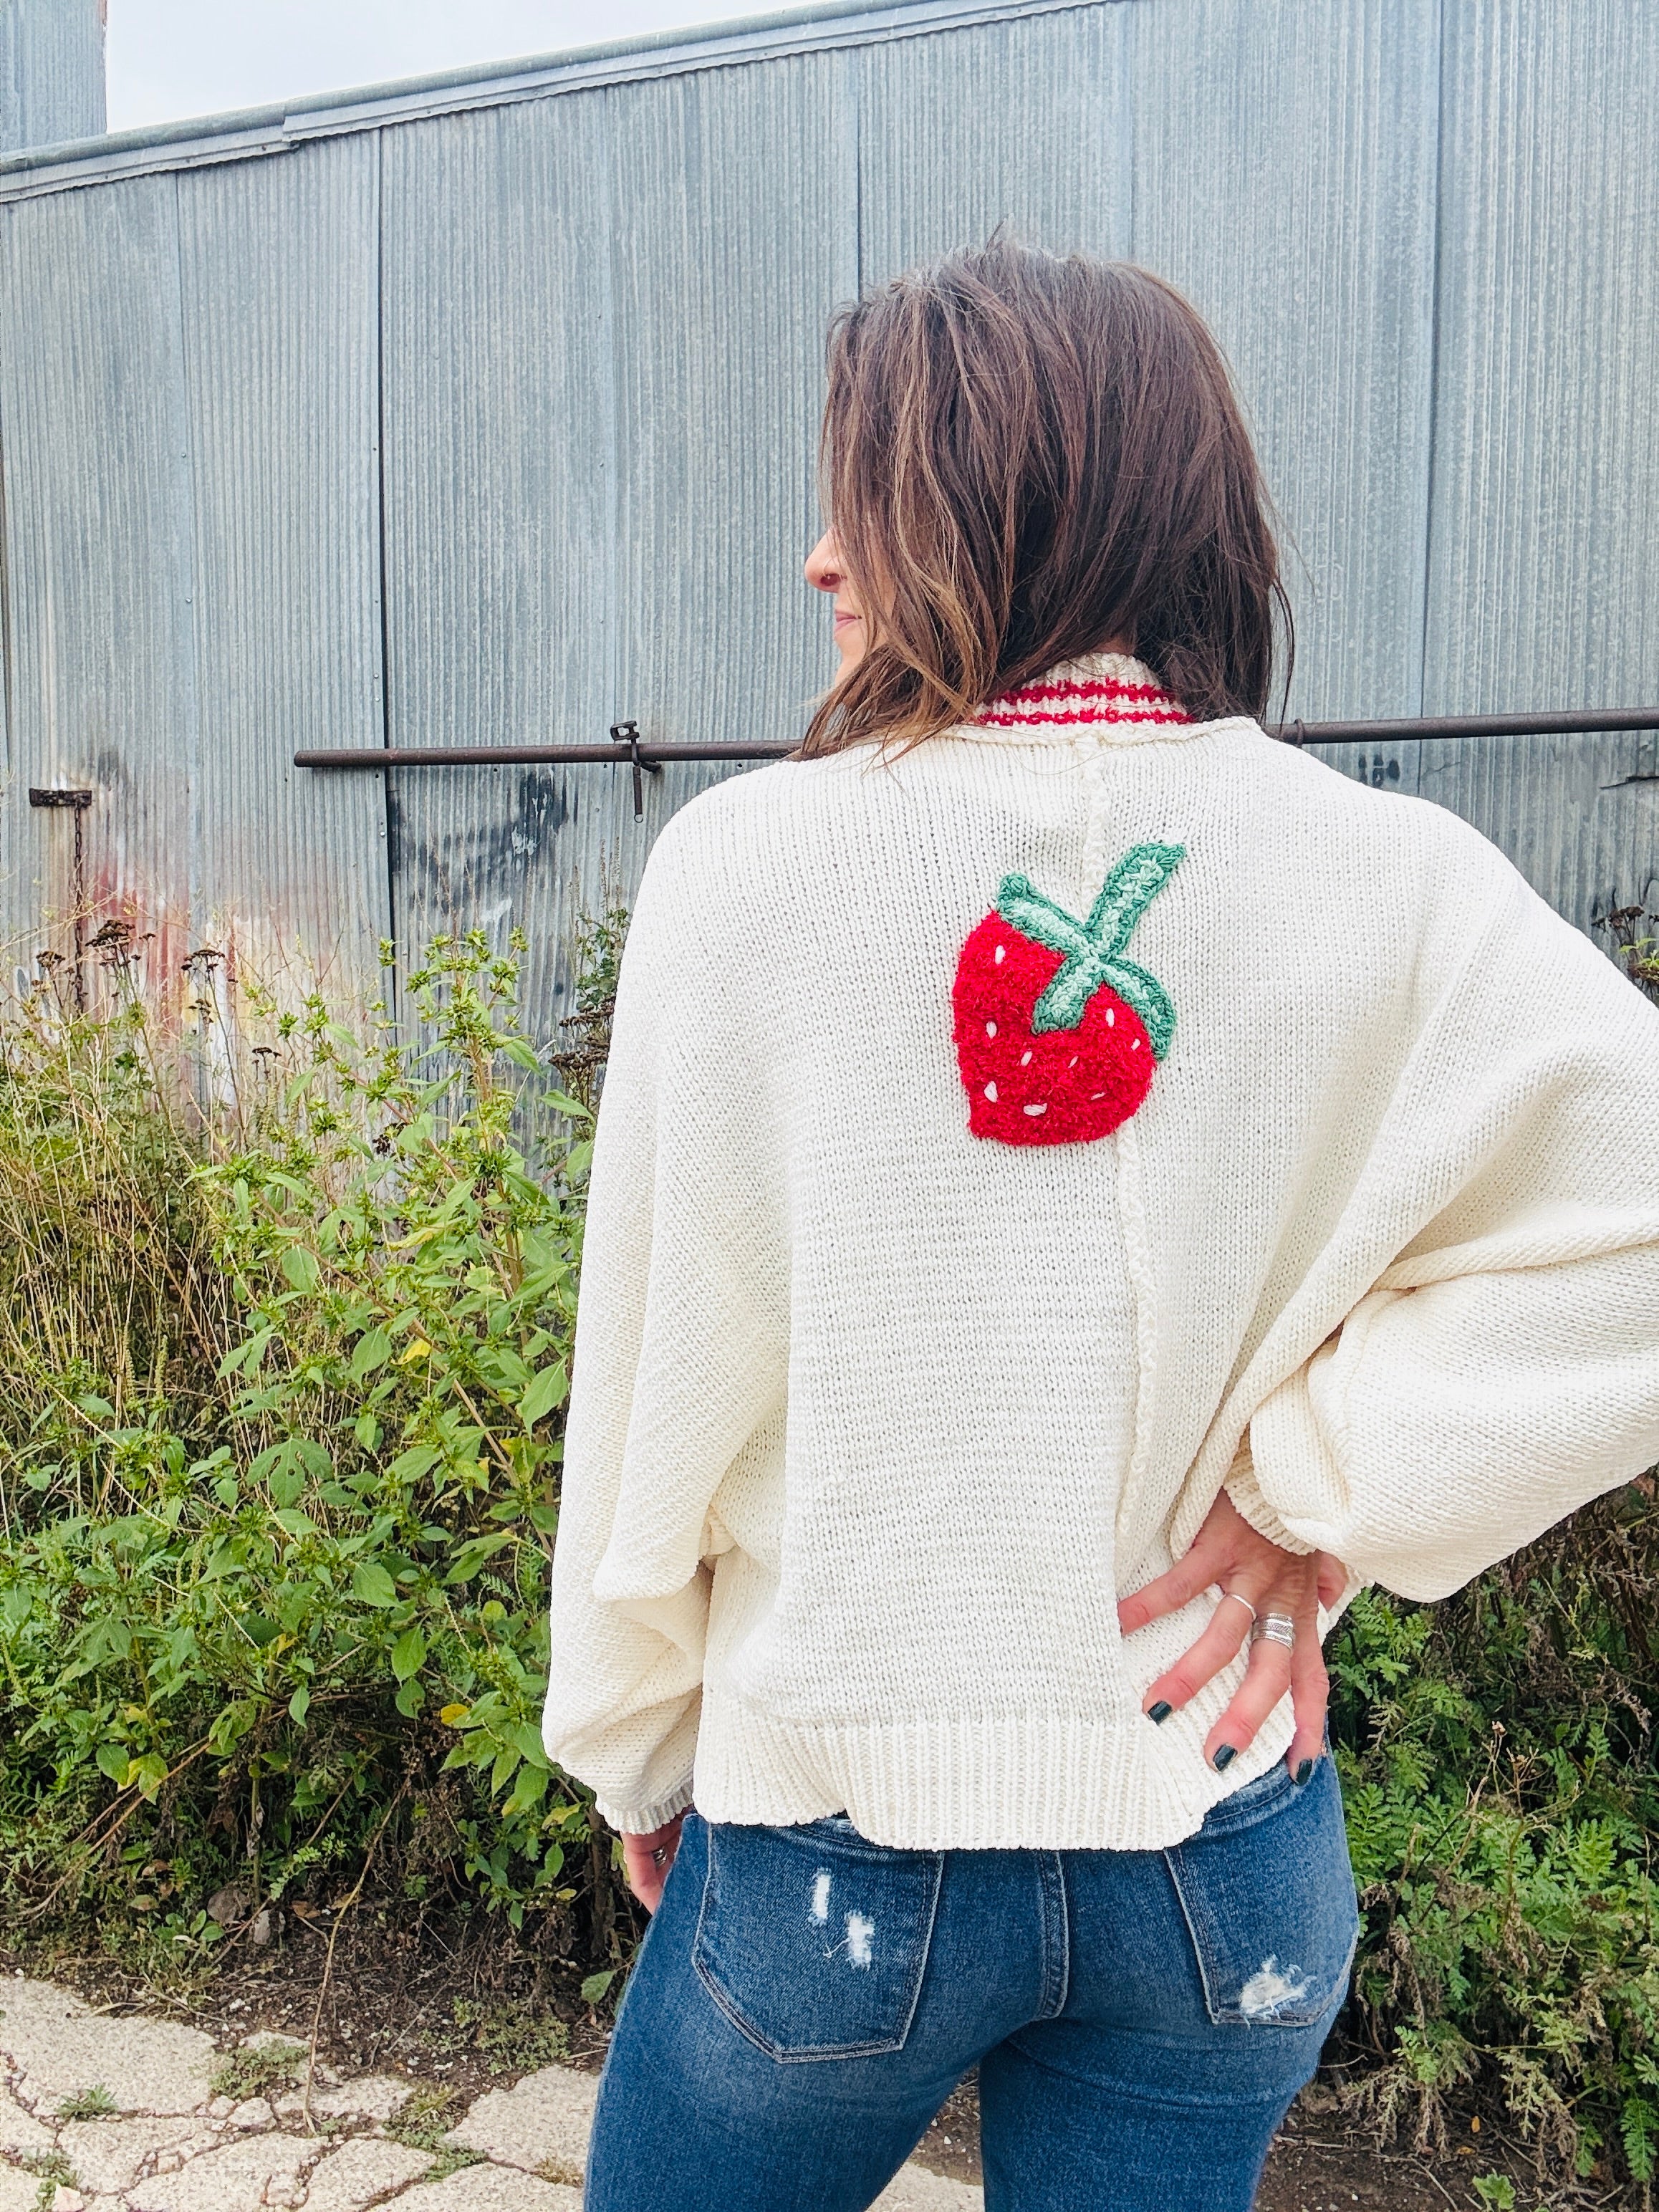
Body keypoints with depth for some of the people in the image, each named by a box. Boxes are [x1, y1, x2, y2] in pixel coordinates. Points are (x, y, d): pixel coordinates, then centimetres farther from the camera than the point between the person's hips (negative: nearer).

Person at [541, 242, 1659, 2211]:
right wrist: (1318, 1487, -8)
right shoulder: (1385, 882, -10)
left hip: (828, 1837, -1)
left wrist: (634, 1750, 5)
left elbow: (657, 1378, -9)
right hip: (1217, 1851, 2)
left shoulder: (749, 861, -15)